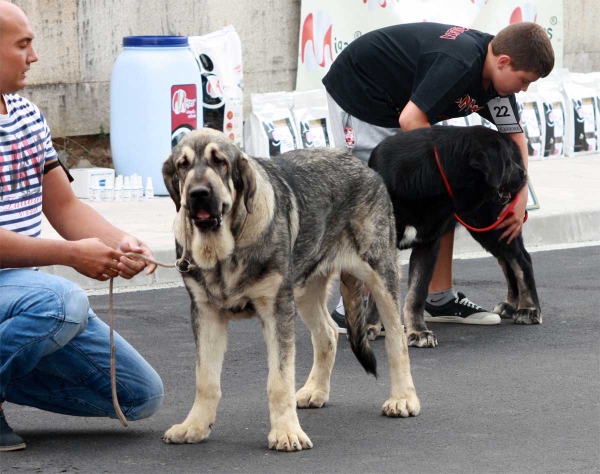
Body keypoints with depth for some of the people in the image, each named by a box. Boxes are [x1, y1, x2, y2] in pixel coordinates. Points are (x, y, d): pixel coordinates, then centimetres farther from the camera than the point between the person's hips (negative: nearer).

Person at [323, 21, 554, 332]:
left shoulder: (494, 73, -3)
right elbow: (411, 121, -33)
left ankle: (440, 299, 11)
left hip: (397, 105, 10)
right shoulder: (458, 63, -32)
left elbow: (514, 135, 4)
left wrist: (521, 196, -5)